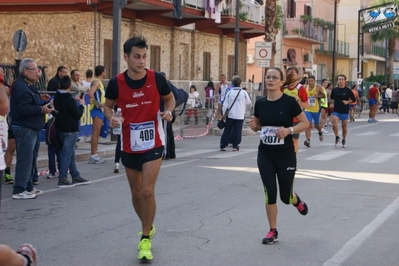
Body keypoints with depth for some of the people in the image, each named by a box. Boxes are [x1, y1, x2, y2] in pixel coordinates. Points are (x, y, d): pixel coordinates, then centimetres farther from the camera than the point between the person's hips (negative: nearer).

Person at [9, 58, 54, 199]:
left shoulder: (30, 85, 17)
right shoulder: (21, 87, -16)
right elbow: (23, 109, -25)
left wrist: (40, 98, 6)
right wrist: (41, 109, -21)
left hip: (33, 128, 11)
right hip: (24, 128, -11)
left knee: (31, 159, 16)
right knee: (25, 160, -9)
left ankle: (28, 187, 25)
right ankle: (19, 191, -4)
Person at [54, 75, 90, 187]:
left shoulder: (57, 98, 4)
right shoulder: (70, 100, -18)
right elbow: (78, 115, -14)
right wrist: (81, 105, 1)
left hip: (61, 129, 8)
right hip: (71, 130, -8)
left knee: (70, 153, 15)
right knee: (67, 154, -4)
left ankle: (76, 176, 21)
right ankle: (62, 179, -4)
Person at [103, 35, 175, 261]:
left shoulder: (157, 78, -12)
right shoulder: (116, 82, -9)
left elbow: (170, 98, 6)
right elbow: (108, 105, 7)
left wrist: (169, 111, -15)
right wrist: (111, 118, -14)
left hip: (153, 144, -2)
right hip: (129, 146, 3)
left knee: (147, 191, -12)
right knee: (136, 193, 14)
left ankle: (145, 240, 3)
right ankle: (148, 228, 39)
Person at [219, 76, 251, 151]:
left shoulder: (229, 92, -2)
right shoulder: (243, 92, -6)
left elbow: (225, 105, -1)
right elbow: (249, 102, 7)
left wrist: (223, 114, 8)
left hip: (230, 115, 2)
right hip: (240, 115, -2)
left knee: (227, 130, 8)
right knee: (237, 130, 4)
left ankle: (223, 146, 9)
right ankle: (235, 146, 4)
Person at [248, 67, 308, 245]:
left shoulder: (289, 102, -12)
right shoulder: (260, 103, 0)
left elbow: (305, 123, -5)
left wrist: (289, 130, -21)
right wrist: (253, 125, -9)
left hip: (286, 155, -3)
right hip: (265, 155, 3)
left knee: (285, 197, 5)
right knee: (270, 193, 0)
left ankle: (297, 201, 42)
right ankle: (273, 232, 15)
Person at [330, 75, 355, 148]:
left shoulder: (348, 90, -5)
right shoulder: (334, 90, 2)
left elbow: (353, 99, 1)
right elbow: (332, 98, 18)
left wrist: (348, 102, -15)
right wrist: (332, 103, 2)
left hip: (345, 111, -1)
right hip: (336, 111, 1)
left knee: (344, 127, 9)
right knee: (334, 124, -18)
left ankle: (344, 140, 27)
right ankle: (337, 137, 6)